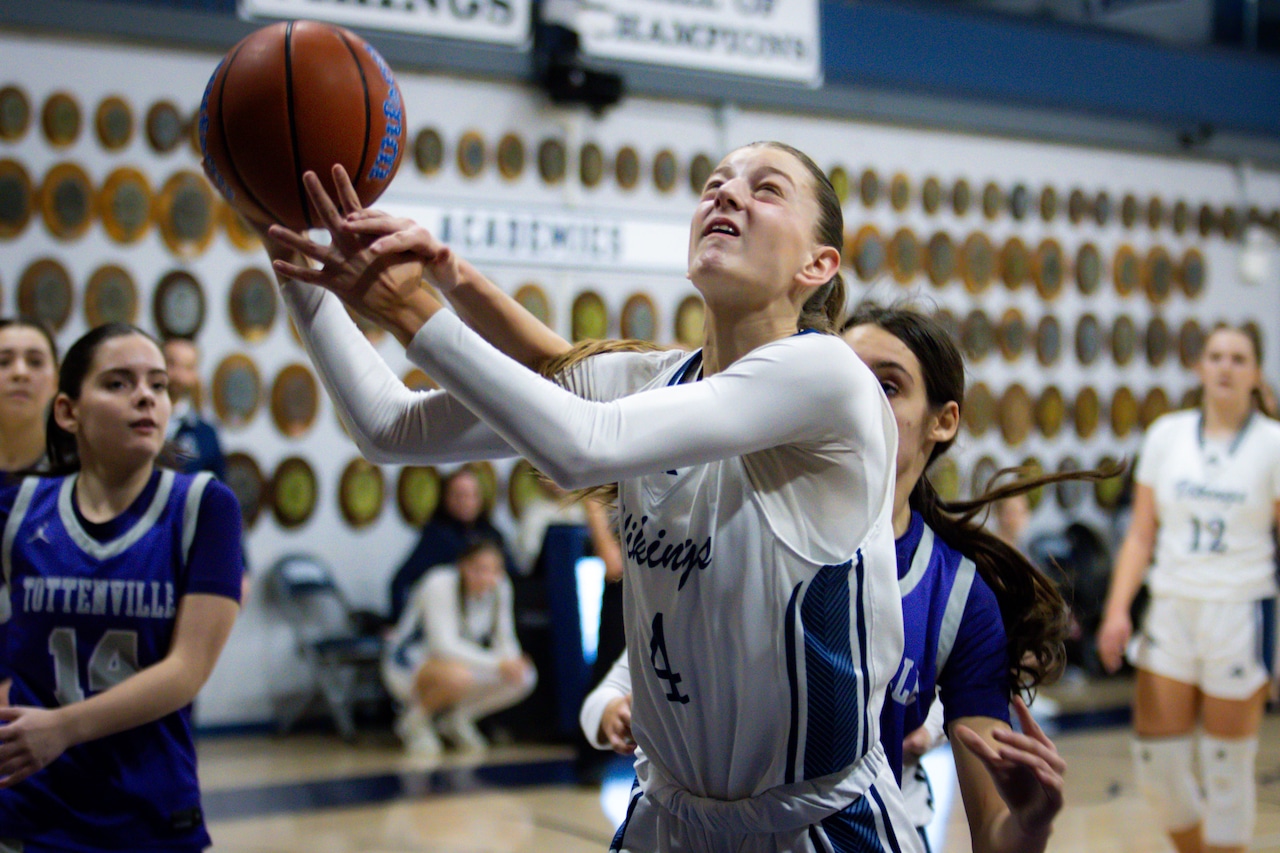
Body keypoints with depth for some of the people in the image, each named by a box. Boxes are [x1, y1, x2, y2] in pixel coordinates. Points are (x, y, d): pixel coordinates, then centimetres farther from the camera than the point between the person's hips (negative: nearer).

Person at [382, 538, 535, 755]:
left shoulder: (499, 587, -6)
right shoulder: (440, 585, -25)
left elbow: (505, 641, 2)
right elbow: (443, 645, -34)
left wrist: (512, 662, -22)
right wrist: (497, 664, -40)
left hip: (461, 662, 7)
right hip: (408, 667, -7)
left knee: (526, 676, -14)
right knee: (457, 676, -40)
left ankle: (456, 720, 6)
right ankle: (415, 719, -8)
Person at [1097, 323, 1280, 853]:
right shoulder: (1166, 434, 6)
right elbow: (1141, 534, 8)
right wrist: (1117, 609, -2)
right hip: (1171, 609, 3)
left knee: (1227, 769, 2)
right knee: (1155, 760, 4)